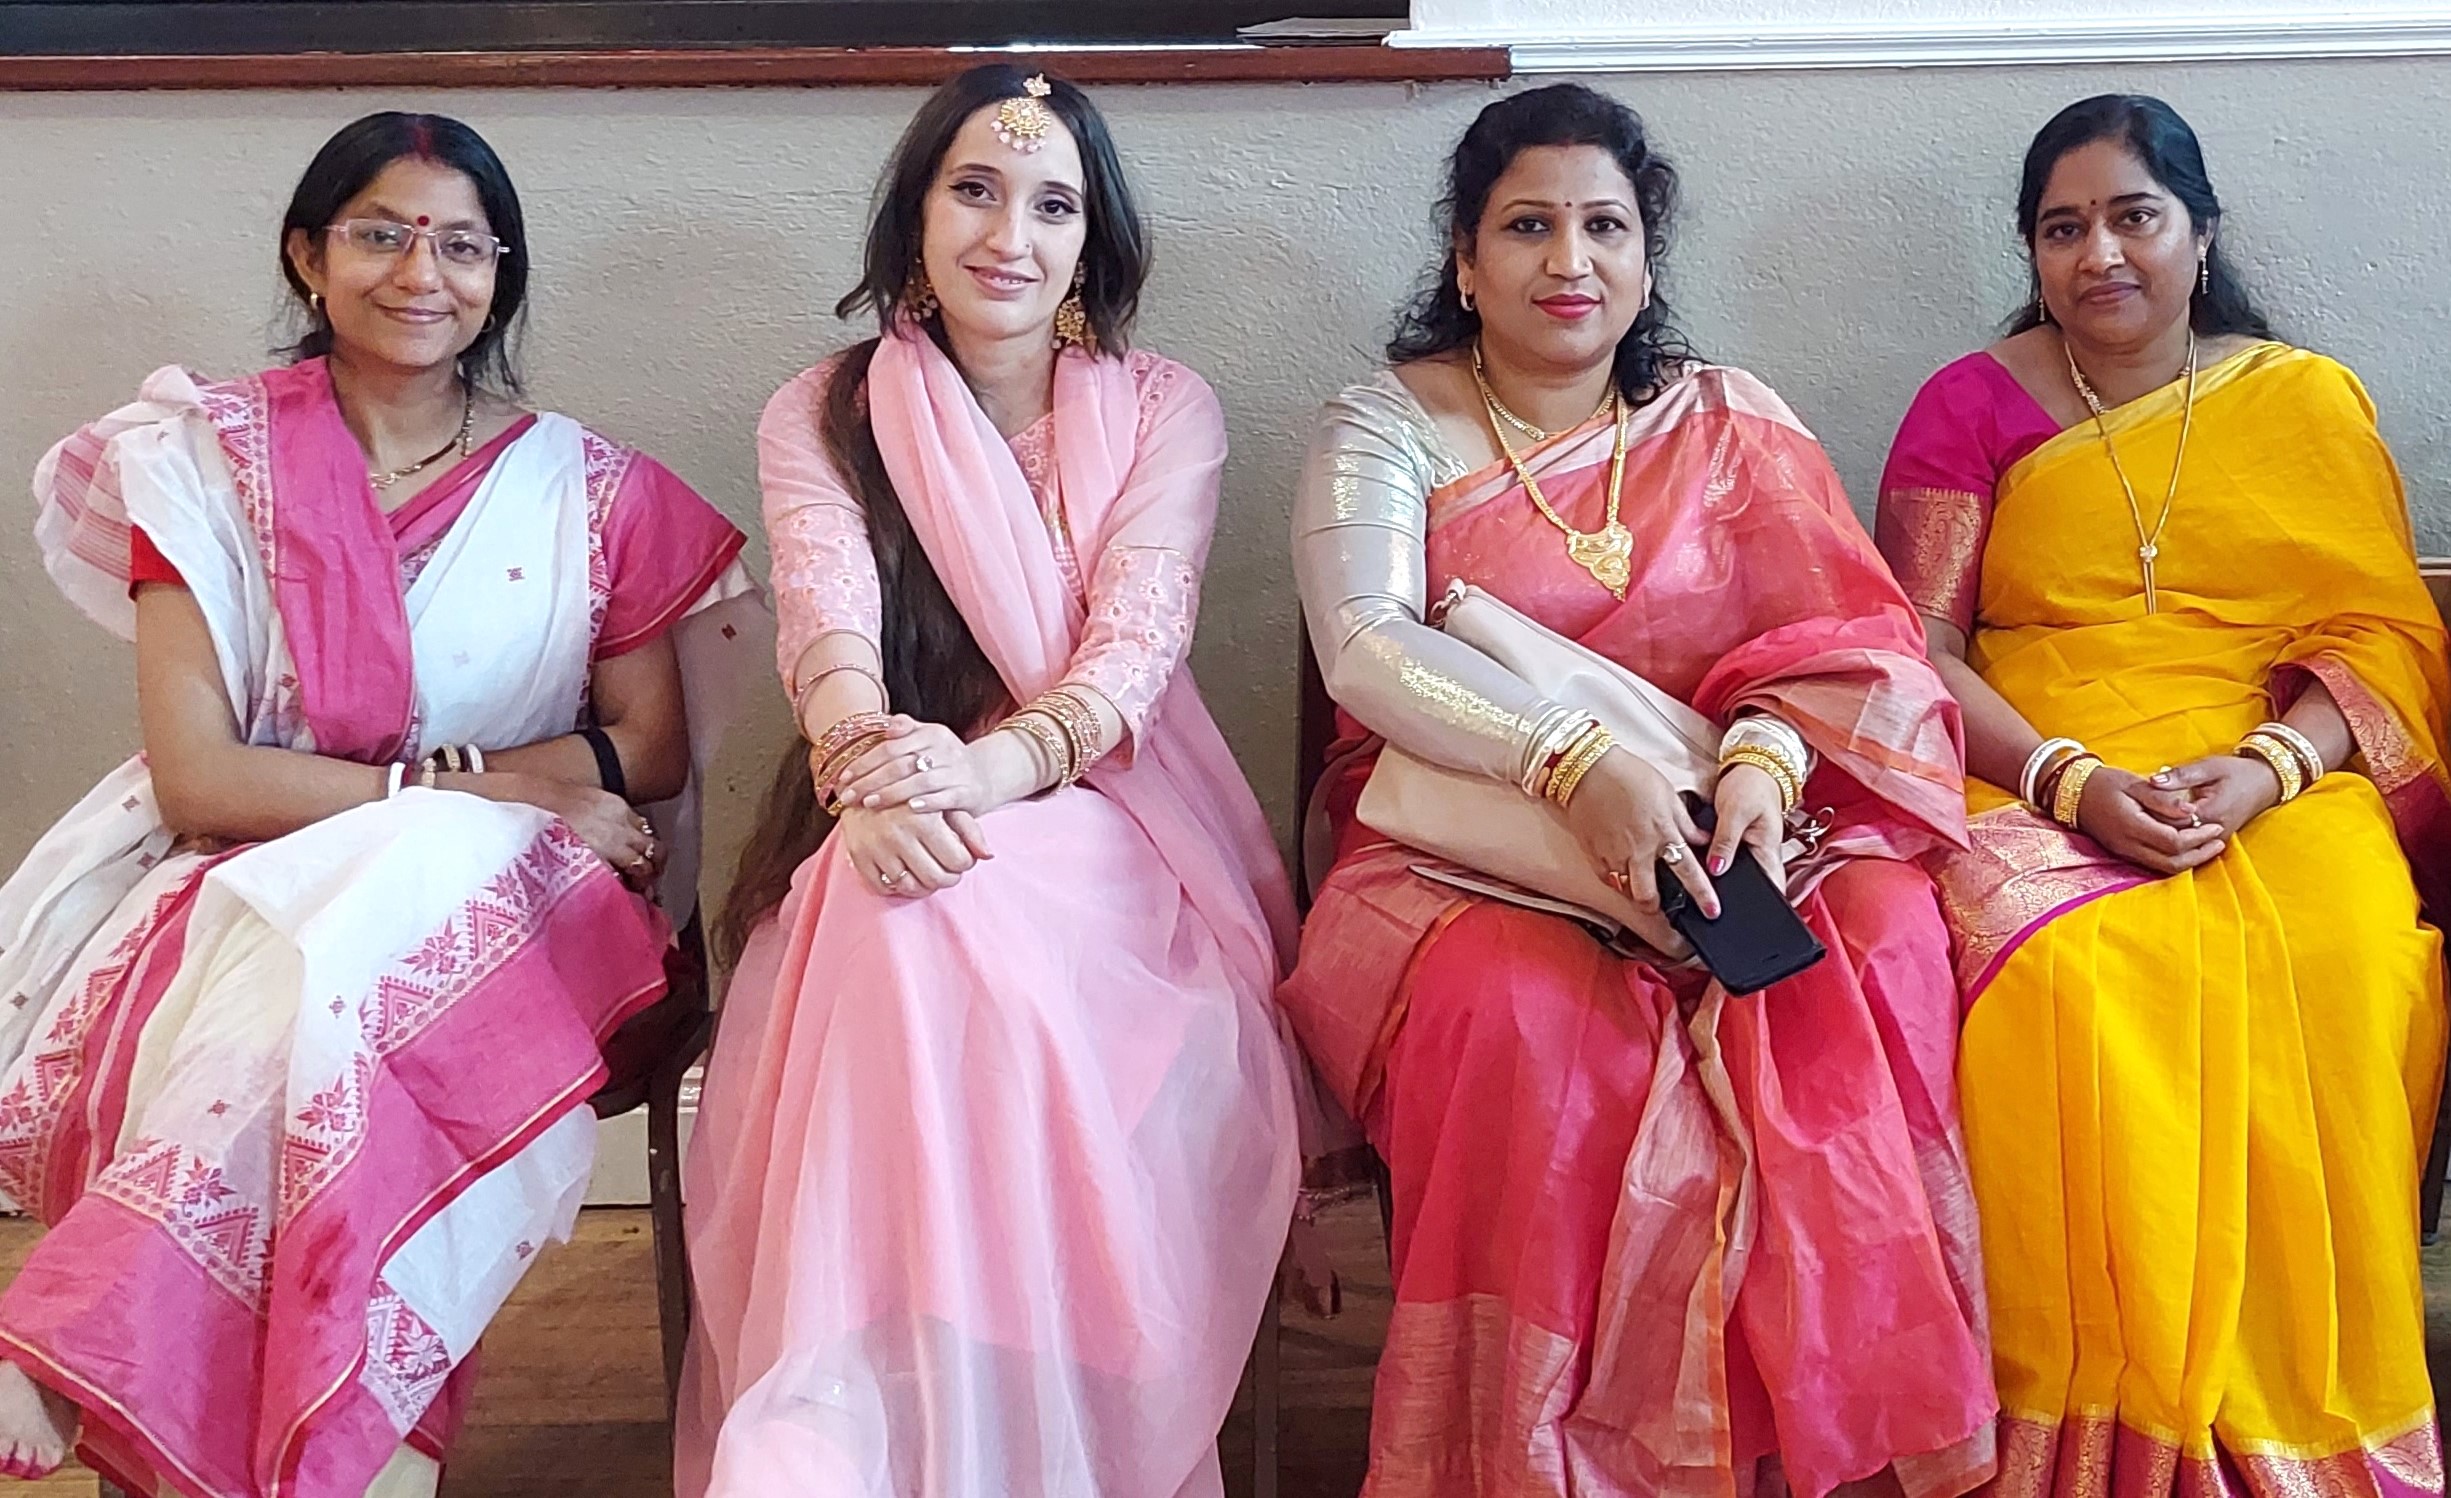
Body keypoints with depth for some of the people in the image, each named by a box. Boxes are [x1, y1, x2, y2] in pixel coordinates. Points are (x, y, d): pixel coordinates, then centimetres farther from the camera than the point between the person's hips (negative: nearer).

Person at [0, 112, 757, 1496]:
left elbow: (654, 754, 8)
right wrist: (472, 783, -16)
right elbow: (194, 773, -7)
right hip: (245, 895, 0)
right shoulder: (213, 460, 3)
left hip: (502, 899, 1)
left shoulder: (590, 490, 6)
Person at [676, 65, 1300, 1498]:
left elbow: (1136, 642, -8)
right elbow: (829, 628, -8)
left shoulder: (1167, 411, 9)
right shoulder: (819, 418, 11)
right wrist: (876, 772, -33)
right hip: (886, 833, 1)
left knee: (955, 921, -36)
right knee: (900, 904, -37)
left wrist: (994, 766, -31)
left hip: (1107, 828, 0)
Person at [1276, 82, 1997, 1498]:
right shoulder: (1388, 426, 6)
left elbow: (1845, 630, 2)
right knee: (1521, 1016, -35)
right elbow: (1365, 642, -12)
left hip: (1713, 835, 3)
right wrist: (1579, 760, -28)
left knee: (1890, 942, -28)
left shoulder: (1733, 423, 14)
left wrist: (1766, 757, -22)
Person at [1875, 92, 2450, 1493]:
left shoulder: (2310, 400, 14)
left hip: (2283, 783, 1)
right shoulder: (1972, 406, 10)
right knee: (2073, 972, -34)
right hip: (2033, 780, -1)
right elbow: (1915, 648, 1)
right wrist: (2071, 781, -15)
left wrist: (2261, 769, -15)